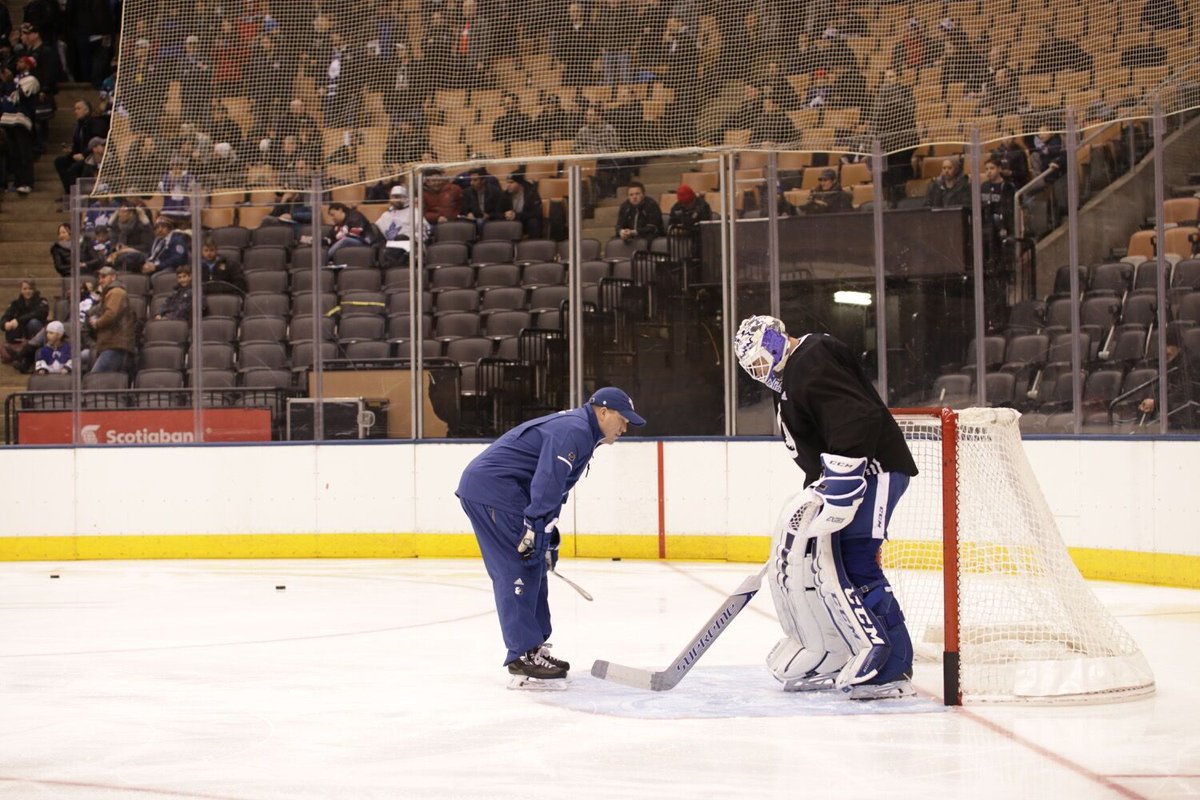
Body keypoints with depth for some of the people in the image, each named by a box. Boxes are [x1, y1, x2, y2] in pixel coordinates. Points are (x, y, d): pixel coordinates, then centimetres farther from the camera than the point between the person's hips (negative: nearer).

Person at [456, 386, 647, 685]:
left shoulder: (581, 433, 21)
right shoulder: (573, 430, -14)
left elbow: (555, 488, 27)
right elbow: (546, 483, -25)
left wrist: (548, 537, 25)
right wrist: (536, 529, -28)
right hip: (492, 487, -11)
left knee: (532, 566, 14)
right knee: (518, 568, -12)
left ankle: (534, 647, 20)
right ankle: (523, 656, -13)